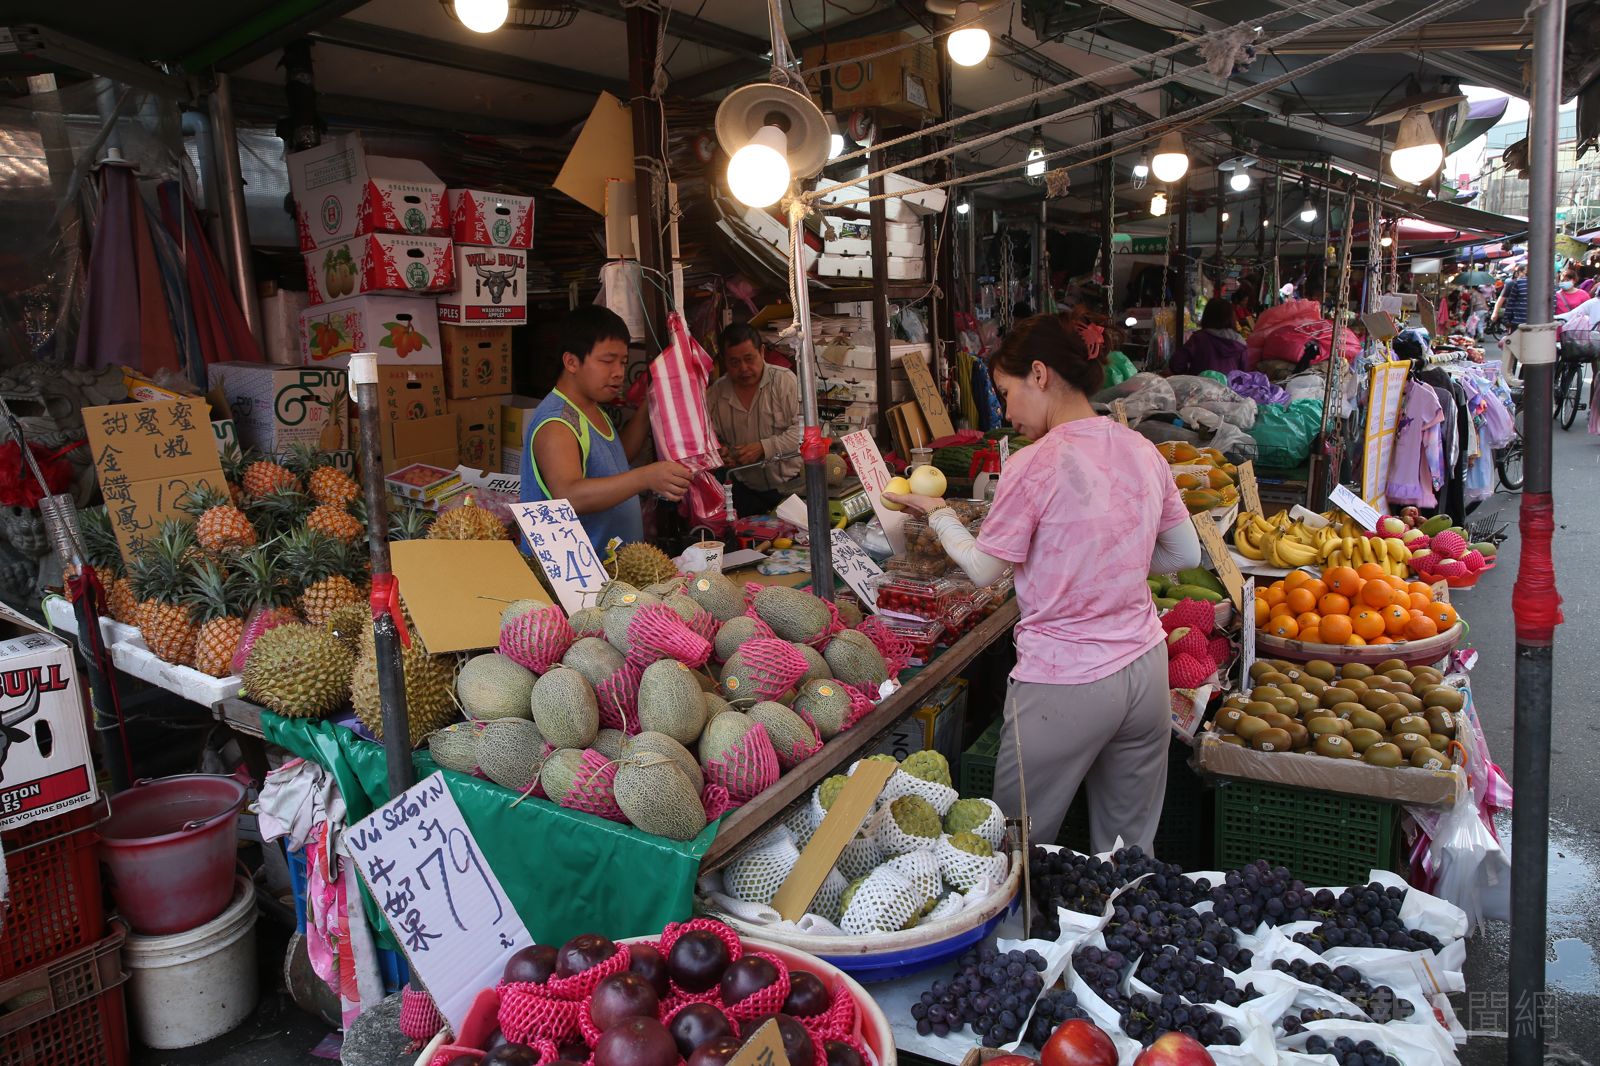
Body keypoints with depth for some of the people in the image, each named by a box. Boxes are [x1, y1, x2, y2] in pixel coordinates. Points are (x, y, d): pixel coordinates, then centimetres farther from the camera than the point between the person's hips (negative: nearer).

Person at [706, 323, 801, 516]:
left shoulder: (785, 380, -9)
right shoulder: (716, 392, 4)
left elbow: (802, 429, -15)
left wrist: (763, 448, -23)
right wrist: (720, 452, -9)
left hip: (790, 484, -3)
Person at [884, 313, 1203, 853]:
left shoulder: (1034, 465, -17)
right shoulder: (1142, 451, 2)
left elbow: (984, 569, -6)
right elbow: (1186, 554, 11)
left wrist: (938, 512, 9)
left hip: (1063, 686, -6)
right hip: (1145, 672, 7)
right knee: (1130, 850, 19)